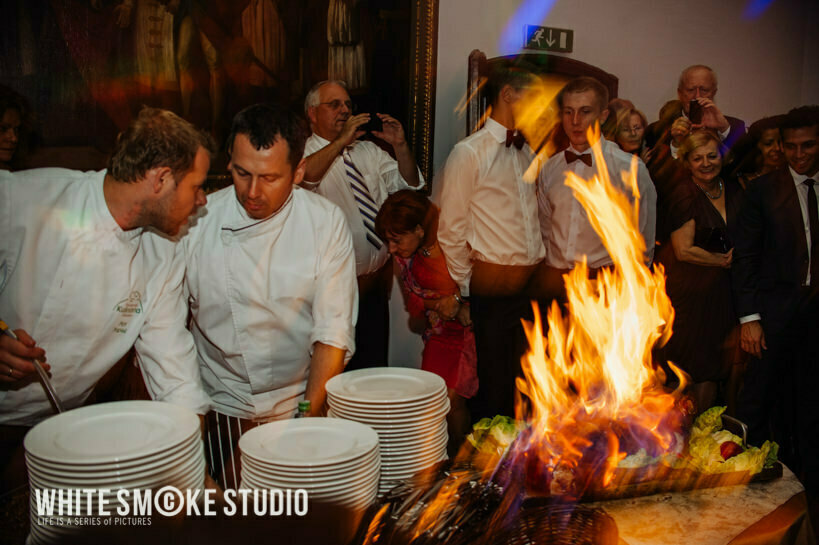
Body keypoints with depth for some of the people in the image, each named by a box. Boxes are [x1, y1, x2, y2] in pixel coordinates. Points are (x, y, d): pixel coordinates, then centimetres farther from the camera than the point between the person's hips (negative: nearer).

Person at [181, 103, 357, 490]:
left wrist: (309, 417, -16)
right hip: (221, 410, 0)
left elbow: (332, 333, -9)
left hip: (301, 402, 0)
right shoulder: (196, 222, -9)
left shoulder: (326, 223, -9)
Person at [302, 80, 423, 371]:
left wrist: (400, 146, -6)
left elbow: (409, 186, 9)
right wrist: (341, 141, -27)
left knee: (374, 367, 14)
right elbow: (304, 177, -27)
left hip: (375, 284, 5)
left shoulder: (369, 151, 13)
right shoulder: (303, 154, -4)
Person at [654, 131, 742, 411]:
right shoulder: (684, 194, -12)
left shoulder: (734, 190, 6)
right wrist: (724, 260, -8)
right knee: (686, 366, 0)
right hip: (688, 290, -5)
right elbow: (684, 250, -14)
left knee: (710, 366, 9)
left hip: (720, 289, 6)